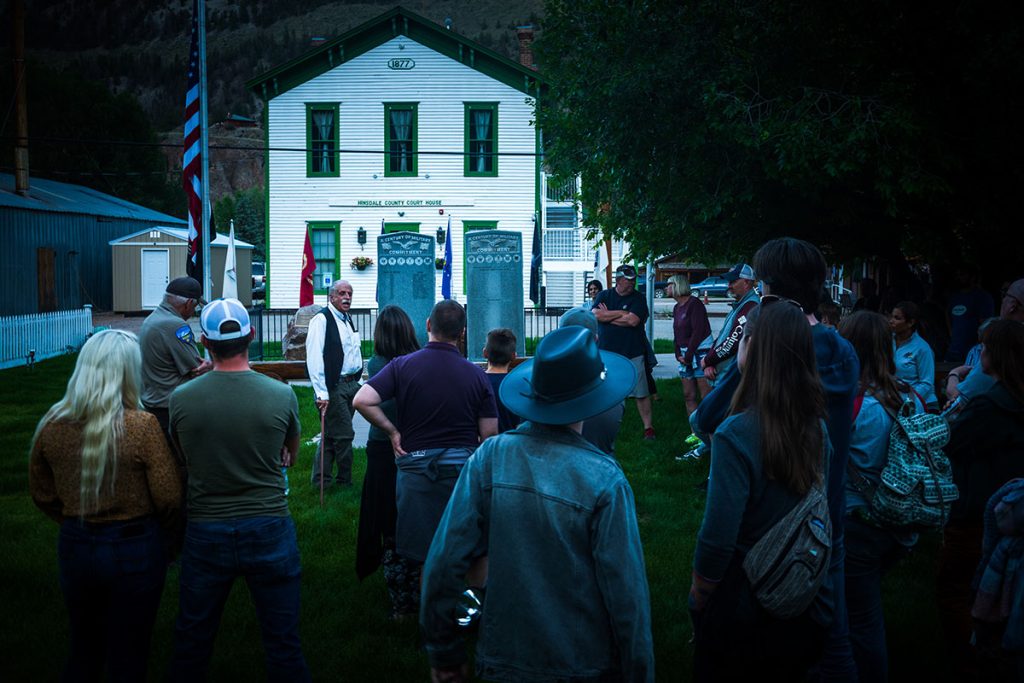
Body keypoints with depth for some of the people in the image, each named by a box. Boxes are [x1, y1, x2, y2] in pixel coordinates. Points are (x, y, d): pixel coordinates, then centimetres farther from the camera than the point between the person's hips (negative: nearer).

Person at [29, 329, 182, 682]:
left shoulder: (52, 425, -6)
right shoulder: (142, 427, -20)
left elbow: (42, 495, 6)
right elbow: (169, 498, -15)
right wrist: (158, 533, 4)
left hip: (74, 547, 4)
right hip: (135, 550, -4)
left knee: (84, 651, 22)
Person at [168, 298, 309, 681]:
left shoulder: (181, 399, -10)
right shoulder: (282, 395, -11)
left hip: (205, 533, 1)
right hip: (269, 531, -1)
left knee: (192, 639, 18)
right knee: (283, 643, 11)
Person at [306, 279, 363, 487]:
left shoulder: (347, 318, 16)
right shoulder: (322, 320, -11)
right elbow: (314, 358, -17)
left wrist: (357, 381, 16)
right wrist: (322, 393, -21)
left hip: (351, 384, 8)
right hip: (333, 387, -8)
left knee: (332, 434, 13)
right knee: (344, 434, -6)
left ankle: (320, 479, 20)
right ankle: (345, 482, 6)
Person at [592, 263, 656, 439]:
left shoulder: (638, 298, 1)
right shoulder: (604, 296, 7)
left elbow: (633, 320, -15)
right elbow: (596, 315, -10)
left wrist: (608, 316, -6)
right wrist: (622, 313, -10)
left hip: (632, 354, -2)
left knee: (641, 393, -1)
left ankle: (648, 427, 6)